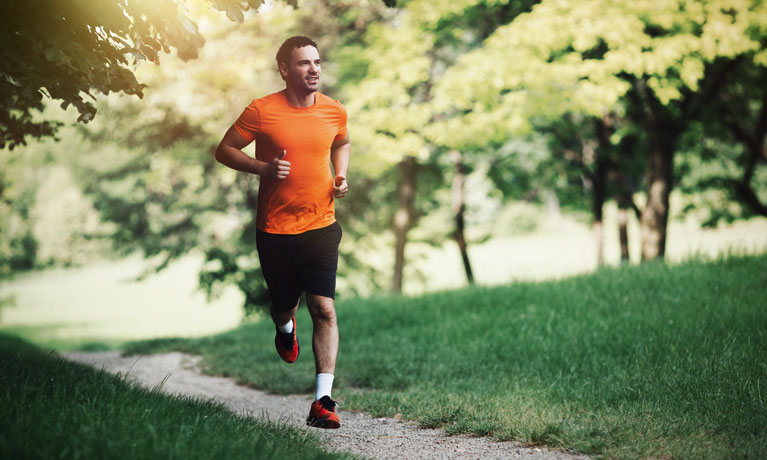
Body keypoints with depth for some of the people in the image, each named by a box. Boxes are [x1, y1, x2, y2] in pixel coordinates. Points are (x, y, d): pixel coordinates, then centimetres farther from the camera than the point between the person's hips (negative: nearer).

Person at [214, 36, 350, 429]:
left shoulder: (335, 111, 3)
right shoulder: (262, 111, -8)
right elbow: (225, 150, 0)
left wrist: (341, 175, 5)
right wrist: (264, 167, -15)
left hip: (320, 226, 1)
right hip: (274, 230, -1)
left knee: (324, 309, -13)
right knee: (283, 306, 14)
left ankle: (323, 401, -13)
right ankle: (285, 326, 55)